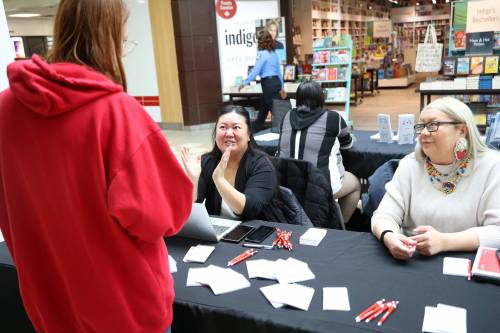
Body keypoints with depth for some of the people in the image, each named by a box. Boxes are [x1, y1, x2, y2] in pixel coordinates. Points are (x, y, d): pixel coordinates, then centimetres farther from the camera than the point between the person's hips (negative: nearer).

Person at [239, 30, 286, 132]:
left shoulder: (262, 54, -11)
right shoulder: (274, 53, 12)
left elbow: (255, 71, -13)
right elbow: (279, 71, 15)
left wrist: (245, 82, -5)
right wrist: (282, 87, 20)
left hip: (268, 84, -8)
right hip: (276, 82, 8)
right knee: (262, 110, 17)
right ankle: (253, 132, 27)